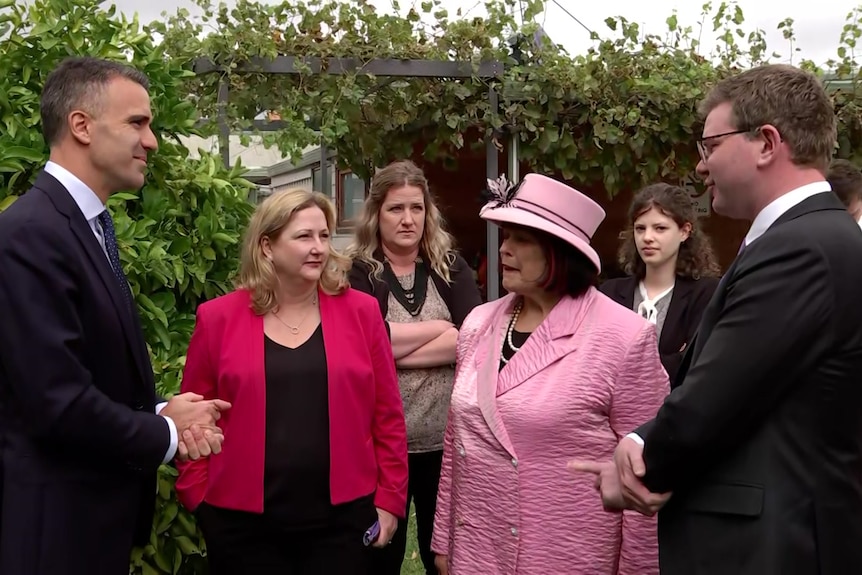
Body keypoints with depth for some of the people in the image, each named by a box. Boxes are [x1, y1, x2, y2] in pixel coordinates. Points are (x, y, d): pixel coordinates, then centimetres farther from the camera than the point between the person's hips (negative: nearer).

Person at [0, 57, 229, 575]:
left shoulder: (90, 226, 11)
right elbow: (58, 401, -25)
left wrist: (161, 414, -3)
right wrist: (166, 434, -11)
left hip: (99, 512, 9)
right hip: (55, 522, -9)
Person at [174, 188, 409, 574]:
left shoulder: (360, 311, 2)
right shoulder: (218, 318, 0)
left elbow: (387, 416, 4)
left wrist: (389, 498, 1)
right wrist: (200, 502, 1)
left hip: (343, 518, 1)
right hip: (242, 524, 0)